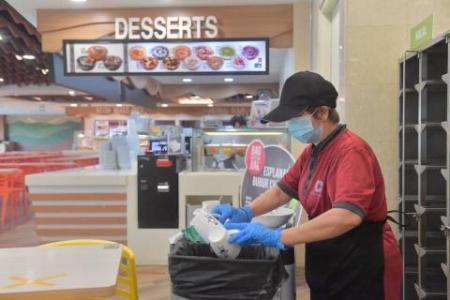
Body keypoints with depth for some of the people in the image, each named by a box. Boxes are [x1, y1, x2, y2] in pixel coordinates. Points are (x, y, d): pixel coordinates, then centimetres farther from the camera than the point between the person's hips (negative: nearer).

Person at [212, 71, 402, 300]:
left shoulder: (351, 151, -22)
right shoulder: (311, 152, 6)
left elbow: (347, 216, -35)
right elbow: (281, 191, 13)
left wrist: (278, 237, -35)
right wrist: (245, 213, -5)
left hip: (363, 269, -8)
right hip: (330, 270, 8)